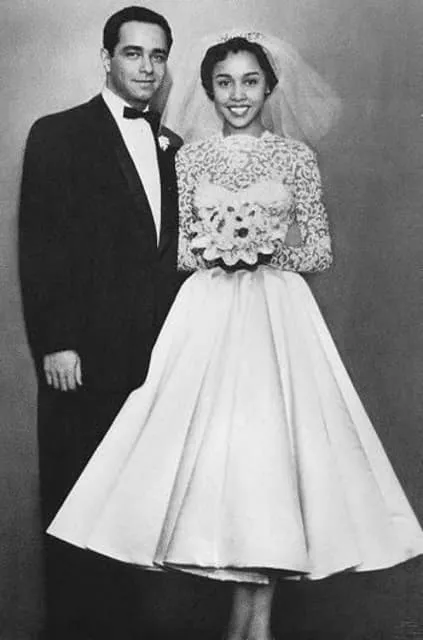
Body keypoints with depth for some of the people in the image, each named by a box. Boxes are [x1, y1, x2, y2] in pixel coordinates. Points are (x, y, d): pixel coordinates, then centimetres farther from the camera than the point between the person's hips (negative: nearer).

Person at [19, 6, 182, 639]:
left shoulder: (174, 147, 15)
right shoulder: (58, 135, -1)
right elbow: (39, 247, -7)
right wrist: (54, 344, -12)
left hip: (158, 352, 4)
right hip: (86, 355, -4)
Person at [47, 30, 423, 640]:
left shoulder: (297, 155, 5)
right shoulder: (190, 157, 8)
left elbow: (322, 251, 6)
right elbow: (179, 249, 10)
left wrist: (281, 243, -11)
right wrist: (211, 248, -9)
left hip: (279, 315, -1)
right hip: (208, 315, 1)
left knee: (270, 441, -5)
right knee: (214, 444, -3)